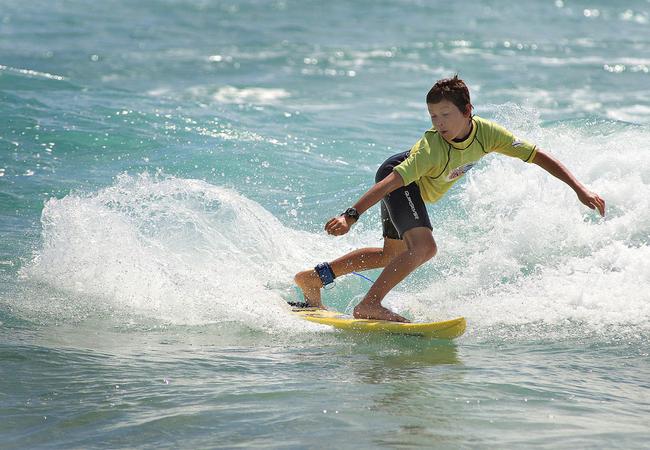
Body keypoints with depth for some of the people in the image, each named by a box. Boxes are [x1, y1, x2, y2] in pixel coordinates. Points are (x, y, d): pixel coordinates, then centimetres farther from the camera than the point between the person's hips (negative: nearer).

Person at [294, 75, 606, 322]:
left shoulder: (486, 133, -23)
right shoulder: (432, 149, -37)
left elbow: (538, 156, -18)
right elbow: (392, 181, -42)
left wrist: (580, 189, -22)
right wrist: (352, 215, -51)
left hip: (418, 190, 7)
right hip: (395, 178, -7)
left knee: (392, 255, 19)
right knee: (424, 247, -27)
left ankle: (313, 278, 25)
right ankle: (368, 305, -23)